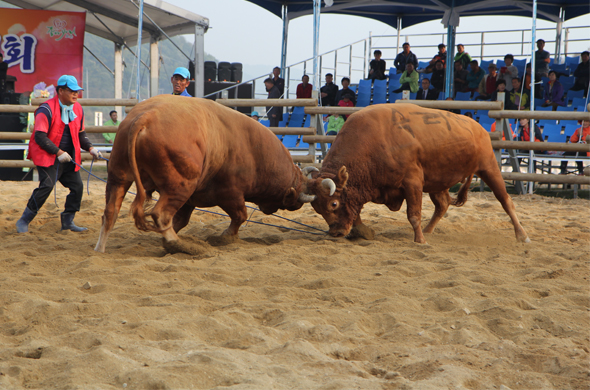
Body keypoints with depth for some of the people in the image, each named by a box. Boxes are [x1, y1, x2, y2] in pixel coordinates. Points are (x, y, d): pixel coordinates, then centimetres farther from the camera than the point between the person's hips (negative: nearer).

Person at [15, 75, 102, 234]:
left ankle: (67, 221, 16)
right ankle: (24, 221, -8)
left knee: (77, 186, 1)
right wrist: (58, 152, -23)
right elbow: (40, 137, -19)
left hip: (68, 157, 7)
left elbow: (81, 134, 17)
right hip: (47, 156, -7)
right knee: (47, 185, -19)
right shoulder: (47, 109, -16)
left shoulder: (78, 109, 7)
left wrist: (90, 148, 0)